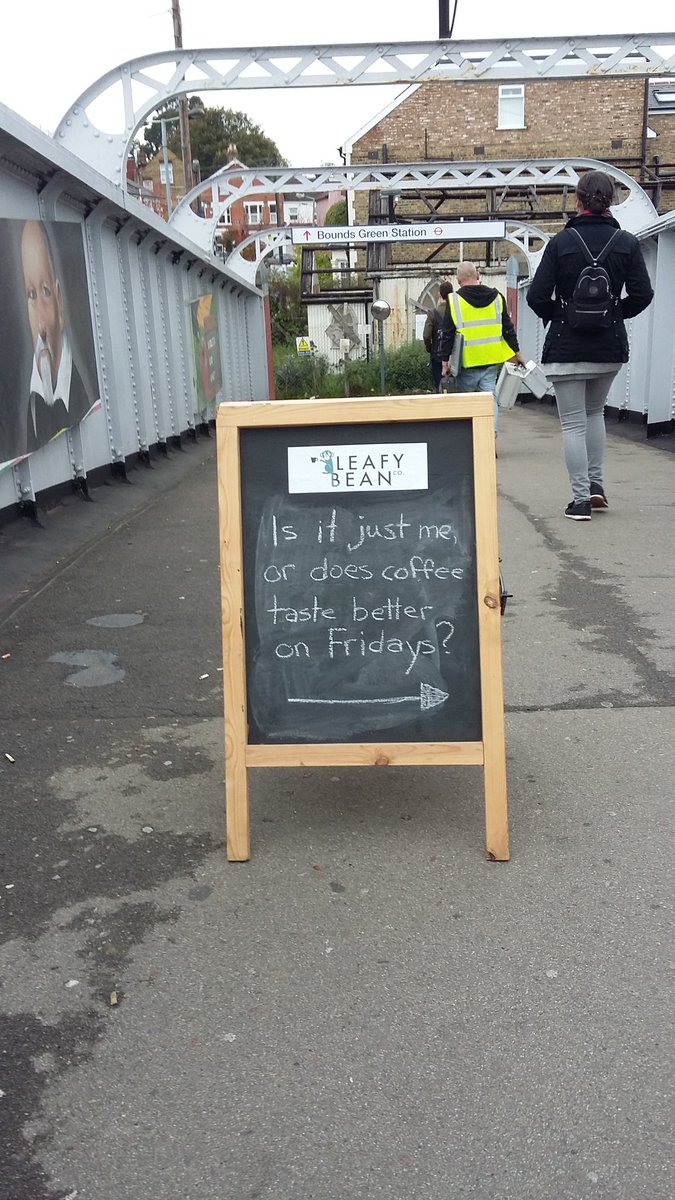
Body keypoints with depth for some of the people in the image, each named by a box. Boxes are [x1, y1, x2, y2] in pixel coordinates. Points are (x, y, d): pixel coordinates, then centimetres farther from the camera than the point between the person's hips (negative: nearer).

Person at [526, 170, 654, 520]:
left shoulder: (561, 242, -7)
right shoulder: (627, 243, -1)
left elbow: (537, 296, -10)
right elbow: (642, 294, -5)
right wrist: (615, 313, 13)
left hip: (566, 346, -3)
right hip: (610, 346, 3)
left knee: (573, 422, 2)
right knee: (595, 412, 24)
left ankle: (581, 499, -1)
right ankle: (596, 483, 19)